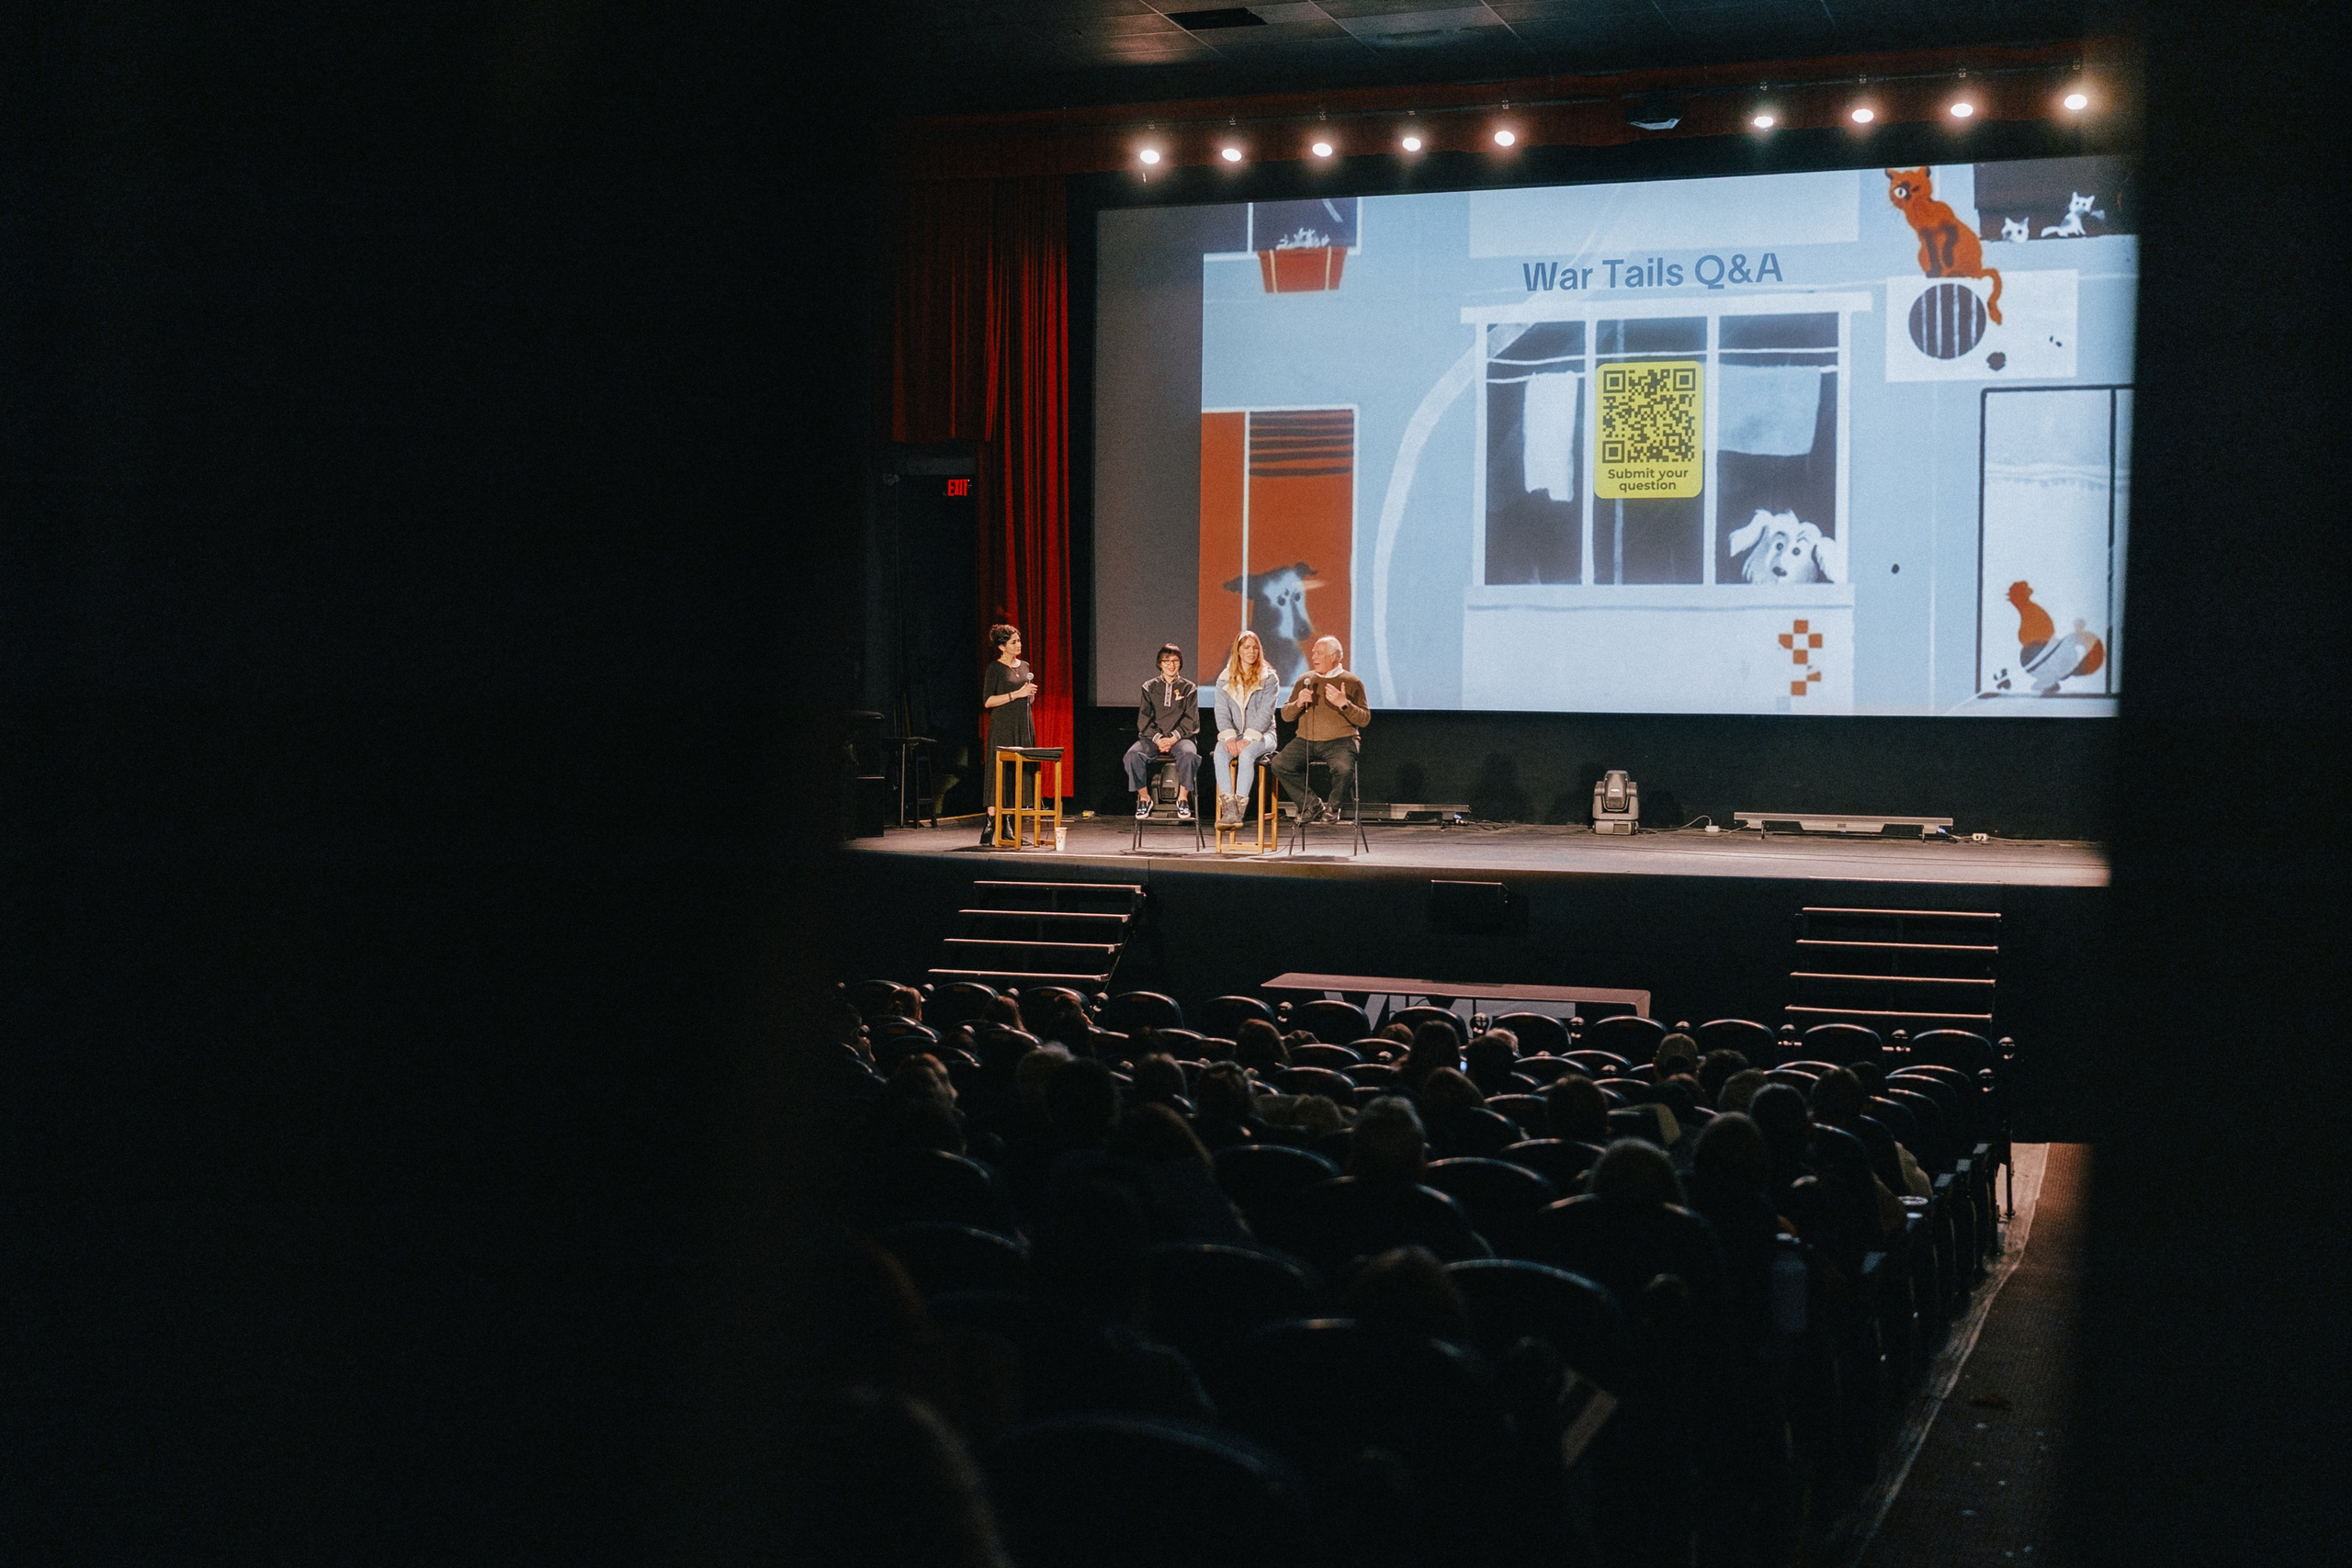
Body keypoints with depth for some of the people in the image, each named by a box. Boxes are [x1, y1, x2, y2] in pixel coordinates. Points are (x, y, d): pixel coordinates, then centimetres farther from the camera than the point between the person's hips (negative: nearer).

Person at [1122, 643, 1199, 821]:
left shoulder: (1188, 688, 12)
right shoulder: (1150, 687, 15)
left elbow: (1190, 721, 3)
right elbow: (1144, 719, 6)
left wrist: (1173, 738, -13)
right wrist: (1158, 738, -11)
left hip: (1179, 738, -1)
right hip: (1152, 737, 1)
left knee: (1189, 753, -37)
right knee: (1133, 754, -31)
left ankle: (1183, 798, -22)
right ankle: (1144, 798, -17)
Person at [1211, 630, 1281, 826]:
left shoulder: (1269, 678, 1)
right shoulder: (1225, 680, 10)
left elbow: (1265, 713, -8)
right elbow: (1222, 712, 3)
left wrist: (1249, 738, -20)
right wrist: (1229, 737, -15)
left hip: (1261, 734, -2)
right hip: (1233, 734, 3)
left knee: (1246, 753, -36)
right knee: (1220, 753, -31)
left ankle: (1240, 808, -38)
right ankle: (1228, 808, -38)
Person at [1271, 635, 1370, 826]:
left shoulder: (1352, 683, 5)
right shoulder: (1305, 680, 15)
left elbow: (1364, 719, -1)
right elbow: (1285, 714, 15)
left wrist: (1344, 704, -17)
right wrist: (1298, 704, -6)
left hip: (1339, 741, -4)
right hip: (1305, 741, 4)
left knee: (1343, 769, -34)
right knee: (1279, 764, -21)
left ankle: (1333, 807, -2)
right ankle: (1313, 804, -6)